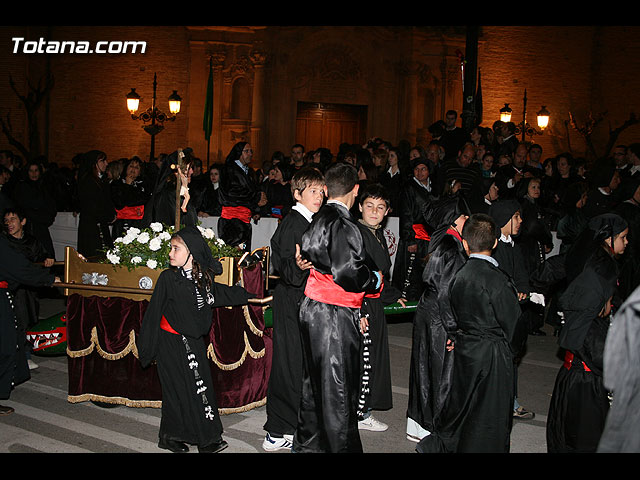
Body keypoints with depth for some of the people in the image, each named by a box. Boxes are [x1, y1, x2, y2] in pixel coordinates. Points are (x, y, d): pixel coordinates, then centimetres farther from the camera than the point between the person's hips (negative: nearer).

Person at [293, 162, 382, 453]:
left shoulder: (317, 220, 8)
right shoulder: (343, 225, -18)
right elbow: (348, 272, -24)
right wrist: (375, 280, -6)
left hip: (311, 309, 9)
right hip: (335, 316, -9)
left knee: (314, 380, 19)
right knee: (338, 387, -1)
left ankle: (307, 443, 32)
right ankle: (341, 446, 7)